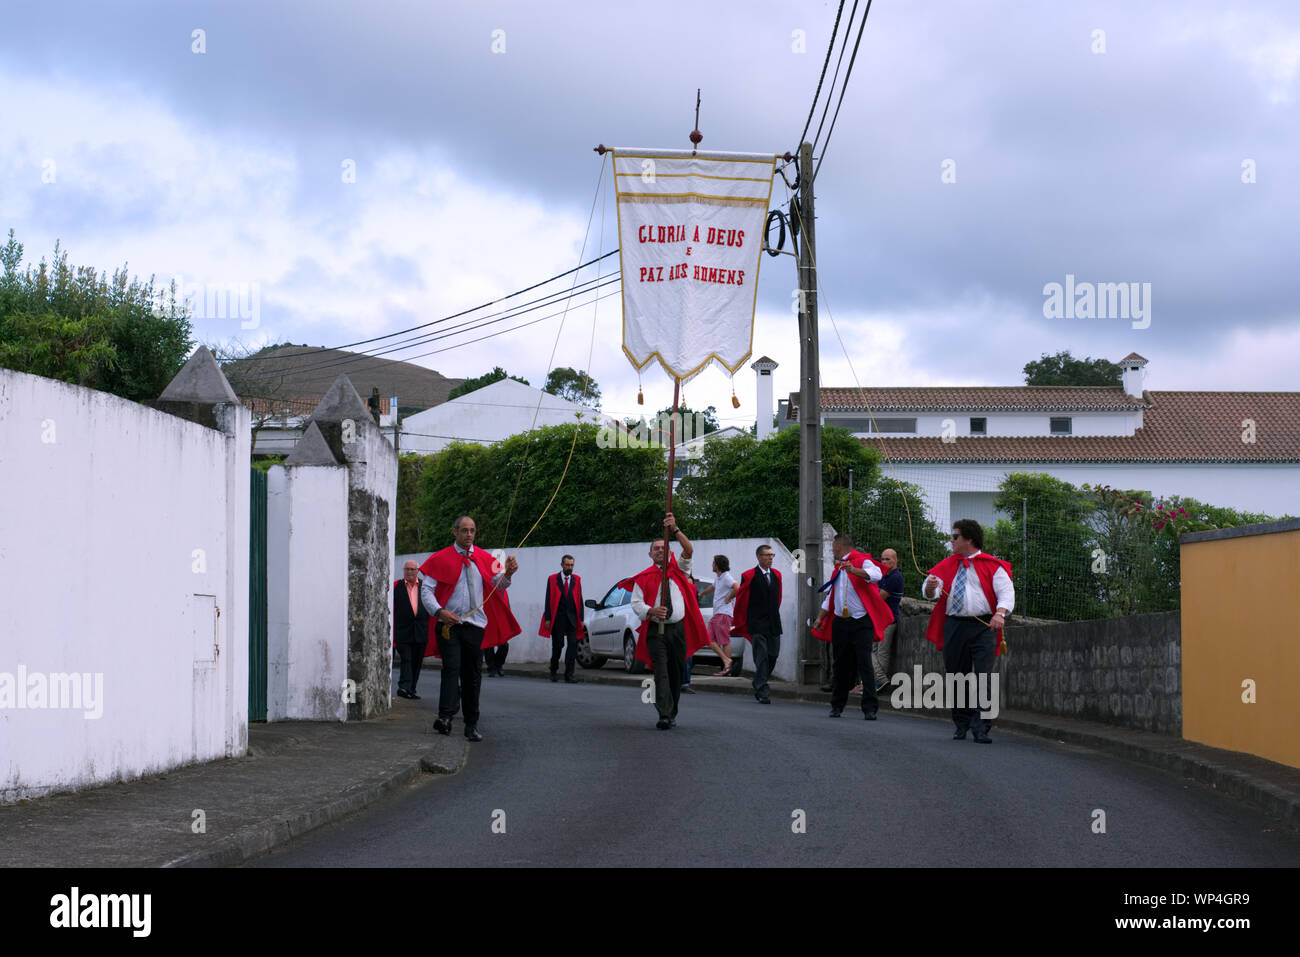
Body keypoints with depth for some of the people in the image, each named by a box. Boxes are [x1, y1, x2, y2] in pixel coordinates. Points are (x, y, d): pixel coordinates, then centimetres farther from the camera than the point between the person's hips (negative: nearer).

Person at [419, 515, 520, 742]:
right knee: (452, 668, -19)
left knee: (473, 674, 6)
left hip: (475, 624, 3)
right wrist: (440, 611, -19)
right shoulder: (440, 559, 3)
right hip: (449, 623, -3)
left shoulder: (484, 559, 13)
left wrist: (507, 574, -11)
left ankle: (472, 725, 12)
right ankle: (445, 717, -30)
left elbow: (497, 586, 11)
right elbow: (426, 590, -2)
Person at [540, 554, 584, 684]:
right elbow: (548, 600, 1)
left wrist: (581, 618, 4)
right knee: (557, 645, 3)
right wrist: (547, 619, -6)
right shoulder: (552, 579, 3)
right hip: (557, 617, -2)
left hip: (572, 617, 2)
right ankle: (554, 671, 23)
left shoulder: (577, 579, 9)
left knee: (573, 645, -8)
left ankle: (569, 675, -7)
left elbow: (579, 599, 9)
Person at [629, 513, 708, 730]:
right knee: (661, 672, -13)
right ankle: (664, 715, -21)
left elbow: (689, 551, -5)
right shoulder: (644, 577, 6)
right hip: (656, 630, -2)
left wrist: (675, 530, -19)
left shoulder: (678, 569, 11)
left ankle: (672, 713, 22)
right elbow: (636, 603, 1)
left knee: (677, 672, 8)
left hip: (678, 629, 3)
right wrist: (652, 611, -20)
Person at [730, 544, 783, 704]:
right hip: (757, 623, -6)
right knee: (761, 657, -11)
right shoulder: (749, 576, -5)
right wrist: (740, 622, 7)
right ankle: (763, 692, -12)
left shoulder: (776, 575, 13)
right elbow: (740, 599, 1)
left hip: (773, 623, 6)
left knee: (773, 655, 8)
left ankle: (758, 685, 28)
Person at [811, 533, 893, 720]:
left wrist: (854, 570, -39)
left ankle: (870, 708, -9)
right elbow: (831, 597, 26)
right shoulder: (838, 568, 20)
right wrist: (820, 618, 20)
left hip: (861, 623, -7)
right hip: (840, 623, 7)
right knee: (840, 666, 9)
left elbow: (876, 574, -25)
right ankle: (837, 705, 19)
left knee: (865, 665, -10)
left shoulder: (862, 561, -4)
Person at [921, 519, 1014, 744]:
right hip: (953, 625, 4)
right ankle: (961, 725, 21)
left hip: (983, 627, -4)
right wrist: (931, 587, -19)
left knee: (983, 677, -12)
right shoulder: (948, 565, 16)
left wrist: (1000, 613, -25)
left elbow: (1007, 592, -6)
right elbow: (931, 592, 6)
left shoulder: (992, 566, 4)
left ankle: (981, 728, -13)